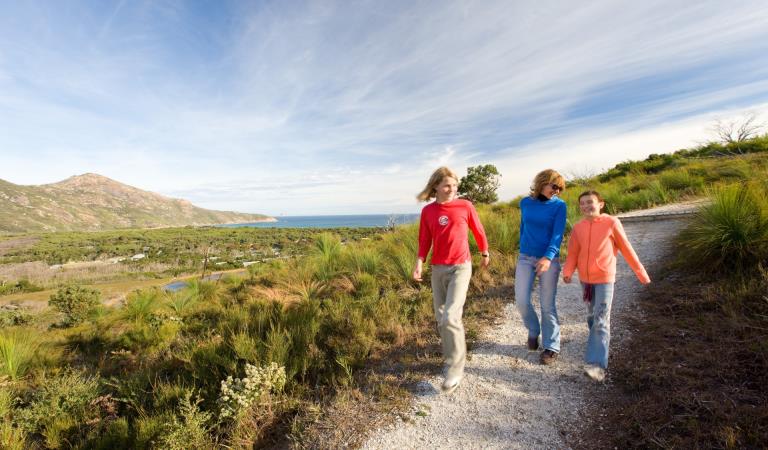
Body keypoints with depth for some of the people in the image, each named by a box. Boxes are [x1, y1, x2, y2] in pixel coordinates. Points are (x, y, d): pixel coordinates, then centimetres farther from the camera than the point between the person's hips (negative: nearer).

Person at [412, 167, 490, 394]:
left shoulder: (465, 206, -4)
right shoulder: (427, 211, 2)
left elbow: (478, 231, 10)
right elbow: (424, 240, 5)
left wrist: (485, 253, 21)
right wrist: (419, 262, -10)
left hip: (460, 267, -3)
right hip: (438, 269, 4)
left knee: (450, 317, -14)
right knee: (441, 319, 10)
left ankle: (455, 368, 5)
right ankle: (452, 356, 32)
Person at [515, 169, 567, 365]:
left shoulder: (559, 205, -5)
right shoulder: (525, 203, 4)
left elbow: (558, 234, -15)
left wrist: (548, 257, -30)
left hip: (548, 260, -2)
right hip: (525, 258, 2)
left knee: (547, 305, 4)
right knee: (521, 300, -2)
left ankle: (551, 347, 21)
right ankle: (533, 330, 28)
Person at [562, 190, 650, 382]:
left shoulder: (611, 223, -9)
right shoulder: (578, 228, 0)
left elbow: (626, 249, -2)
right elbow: (573, 254, 0)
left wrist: (641, 272, 3)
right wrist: (568, 272, -16)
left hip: (605, 279, -4)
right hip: (585, 279, 4)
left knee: (601, 321, -6)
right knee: (591, 317, 19)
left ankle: (597, 364, -4)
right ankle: (599, 343, 43)